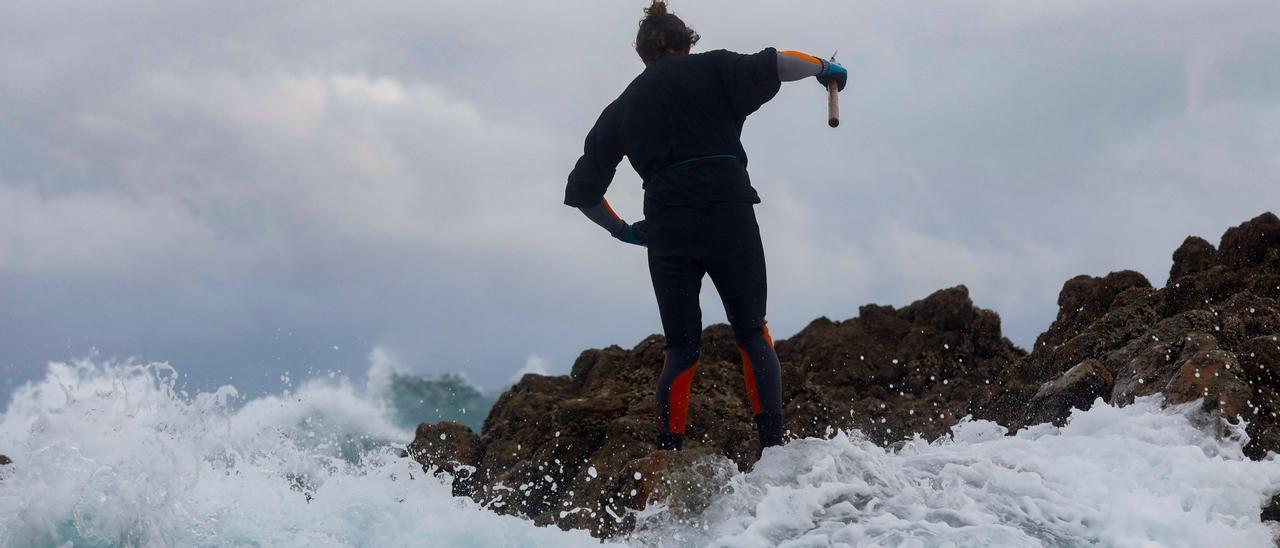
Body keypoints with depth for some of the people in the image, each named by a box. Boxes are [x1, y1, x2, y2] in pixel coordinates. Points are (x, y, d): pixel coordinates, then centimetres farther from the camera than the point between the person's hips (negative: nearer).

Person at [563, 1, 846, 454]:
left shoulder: (621, 110, 19)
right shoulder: (711, 70, 9)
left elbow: (582, 191, 19)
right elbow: (772, 66, -8)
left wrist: (622, 231, 30)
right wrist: (823, 68, 8)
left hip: (667, 232, 2)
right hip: (729, 216, -2)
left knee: (681, 350, 12)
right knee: (751, 334, 9)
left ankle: (667, 455, -2)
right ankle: (772, 443, -6)